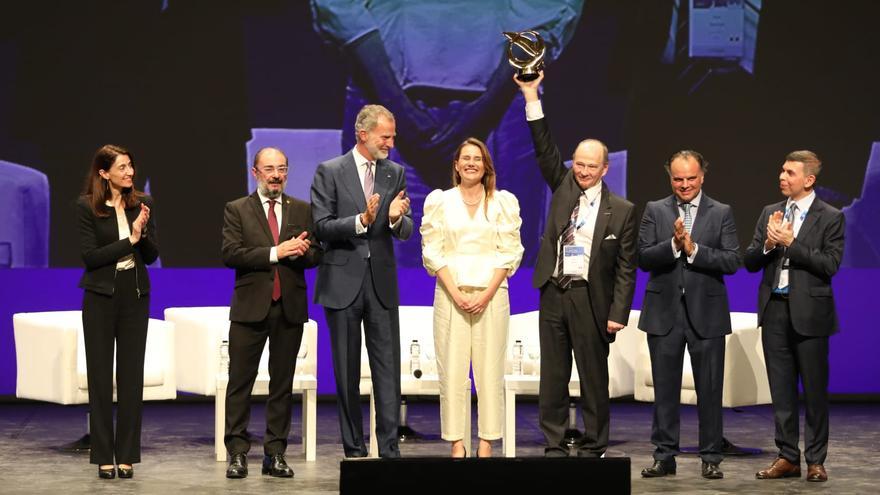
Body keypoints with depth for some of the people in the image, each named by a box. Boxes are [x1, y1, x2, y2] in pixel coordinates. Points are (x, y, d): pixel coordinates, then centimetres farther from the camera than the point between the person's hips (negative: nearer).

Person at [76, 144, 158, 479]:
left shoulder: (142, 203, 4)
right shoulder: (87, 206, -5)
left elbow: (152, 256, 5)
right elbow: (89, 256, -11)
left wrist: (142, 232, -14)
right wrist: (129, 241, -16)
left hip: (135, 297, 3)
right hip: (101, 297, -3)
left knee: (132, 376, 3)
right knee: (100, 376, 3)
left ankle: (127, 456, 10)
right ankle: (103, 457, 9)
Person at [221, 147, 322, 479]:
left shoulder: (303, 210, 11)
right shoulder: (237, 210, 3)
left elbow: (315, 255, 6)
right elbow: (230, 254, -9)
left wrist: (300, 252, -17)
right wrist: (275, 253, -17)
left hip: (290, 307, 3)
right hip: (251, 306, -2)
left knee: (282, 385, 7)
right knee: (240, 383, -1)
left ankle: (275, 454, 13)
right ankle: (237, 454, 5)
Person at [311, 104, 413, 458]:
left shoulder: (395, 174, 8)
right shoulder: (330, 172, -2)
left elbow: (406, 232, 7)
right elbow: (321, 227, -8)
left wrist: (396, 219, -16)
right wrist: (361, 220, -22)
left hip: (381, 282, 2)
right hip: (343, 282, -2)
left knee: (388, 368, -2)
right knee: (347, 372, 5)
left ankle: (389, 448, -1)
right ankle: (354, 449, 13)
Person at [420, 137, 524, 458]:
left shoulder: (503, 203, 9)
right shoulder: (440, 201, 8)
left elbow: (510, 252, 4)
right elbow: (432, 252, 3)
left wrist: (487, 293, -7)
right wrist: (455, 292, -8)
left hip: (491, 294, 0)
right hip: (450, 293, 0)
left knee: (490, 368, -2)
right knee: (452, 369, -3)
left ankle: (487, 443, 2)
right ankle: (456, 443, 1)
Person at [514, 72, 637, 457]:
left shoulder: (622, 210, 0)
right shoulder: (563, 187, 9)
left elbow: (625, 267, -2)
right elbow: (545, 150, 1)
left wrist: (618, 314, -9)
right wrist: (531, 97, -7)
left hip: (591, 299, -3)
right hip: (554, 293, 3)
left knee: (594, 378, 3)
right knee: (553, 376, 7)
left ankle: (593, 448, 11)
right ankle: (555, 446, 13)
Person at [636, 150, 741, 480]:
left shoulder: (721, 213, 4)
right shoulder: (654, 211, 6)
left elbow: (733, 261, -5)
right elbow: (643, 258, -3)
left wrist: (694, 249, -16)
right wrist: (673, 244, -18)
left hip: (706, 313, -1)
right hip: (665, 313, 1)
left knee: (709, 390, 3)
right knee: (665, 389, 7)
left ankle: (711, 458, 12)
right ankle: (664, 456, 15)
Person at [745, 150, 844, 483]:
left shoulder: (830, 218, -4)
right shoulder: (770, 213, 10)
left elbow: (830, 265, -14)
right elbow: (750, 262, 7)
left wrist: (790, 242, -18)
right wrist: (769, 243, -12)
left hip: (809, 312, -4)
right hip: (775, 310, 4)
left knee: (814, 390, 3)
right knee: (781, 390, 9)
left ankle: (815, 461, 13)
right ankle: (788, 458, 16)